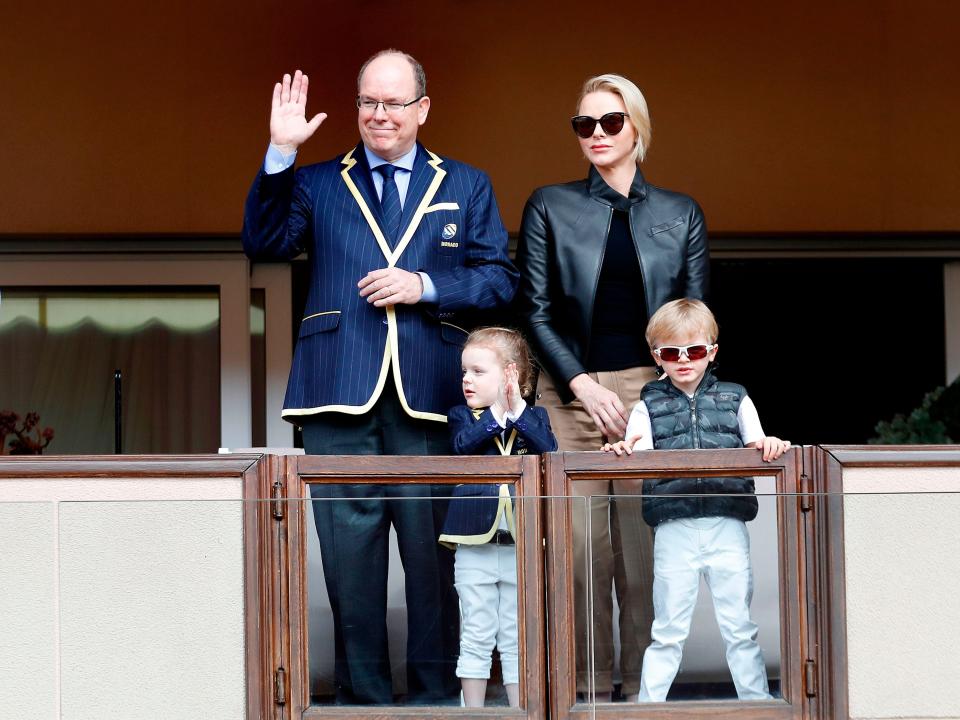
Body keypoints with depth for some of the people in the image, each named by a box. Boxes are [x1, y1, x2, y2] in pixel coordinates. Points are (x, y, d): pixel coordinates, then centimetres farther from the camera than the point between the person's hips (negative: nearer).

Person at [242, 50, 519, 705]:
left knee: (433, 555, 2)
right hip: (342, 394, 0)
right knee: (350, 554, 1)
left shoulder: (467, 186, 15)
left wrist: (424, 286, -8)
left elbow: (501, 279, 7)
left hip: (431, 397, 0)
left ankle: (435, 696, 11)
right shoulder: (317, 183, 15)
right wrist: (281, 153, -9)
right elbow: (264, 243, -1)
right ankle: (362, 696, 9)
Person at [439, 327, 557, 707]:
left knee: (517, 640, 8)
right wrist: (496, 414, -17)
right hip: (475, 544, 0)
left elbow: (549, 451, -13)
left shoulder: (534, 417, 6)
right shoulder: (462, 416, 5)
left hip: (521, 544, 0)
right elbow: (464, 444, -16)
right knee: (476, 638, 5)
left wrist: (518, 412, -17)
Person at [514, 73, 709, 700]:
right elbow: (536, 311, 4)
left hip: (652, 391, 0)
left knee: (647, 549, -3)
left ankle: (647, 690, 5)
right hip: (571, 392, 0)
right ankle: (588, 690, 5)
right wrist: (583, 385, -8)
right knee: (580, 547, -3)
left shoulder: (681, 214, 11)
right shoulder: (550, 207, 8)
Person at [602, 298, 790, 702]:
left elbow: (756, 452, 10)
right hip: (674, 529, 0)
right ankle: (648, 706, 12)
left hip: (727, 528, 1)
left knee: (739, 628, 5)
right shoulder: (648, 407, 9)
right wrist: (623, 452, -23)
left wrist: (769, 446, -13)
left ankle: (757, 703, 14)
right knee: (668, 632, 5)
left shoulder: (735, 400, 12)